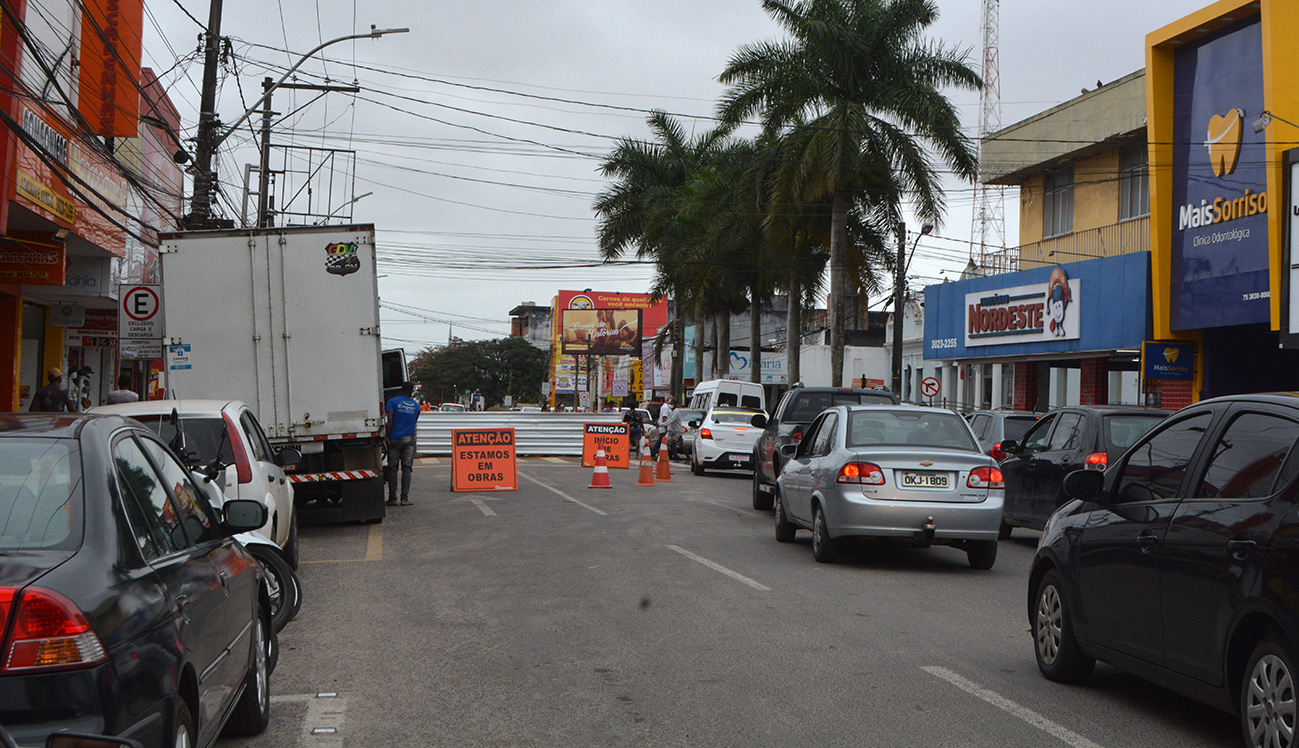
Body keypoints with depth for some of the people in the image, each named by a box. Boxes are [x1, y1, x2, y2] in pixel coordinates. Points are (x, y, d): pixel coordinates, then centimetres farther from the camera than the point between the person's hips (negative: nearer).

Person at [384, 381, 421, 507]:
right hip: (409, 439, 2)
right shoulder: (416, 405, 11)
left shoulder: (392, 401, -1)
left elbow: (389, 419, -11)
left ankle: (392, 498, 1)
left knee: (392, 468, 4)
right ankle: (405, 499, -2)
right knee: (407, 468, 3)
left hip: (395, 439, -2)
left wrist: (387, 436, -11)